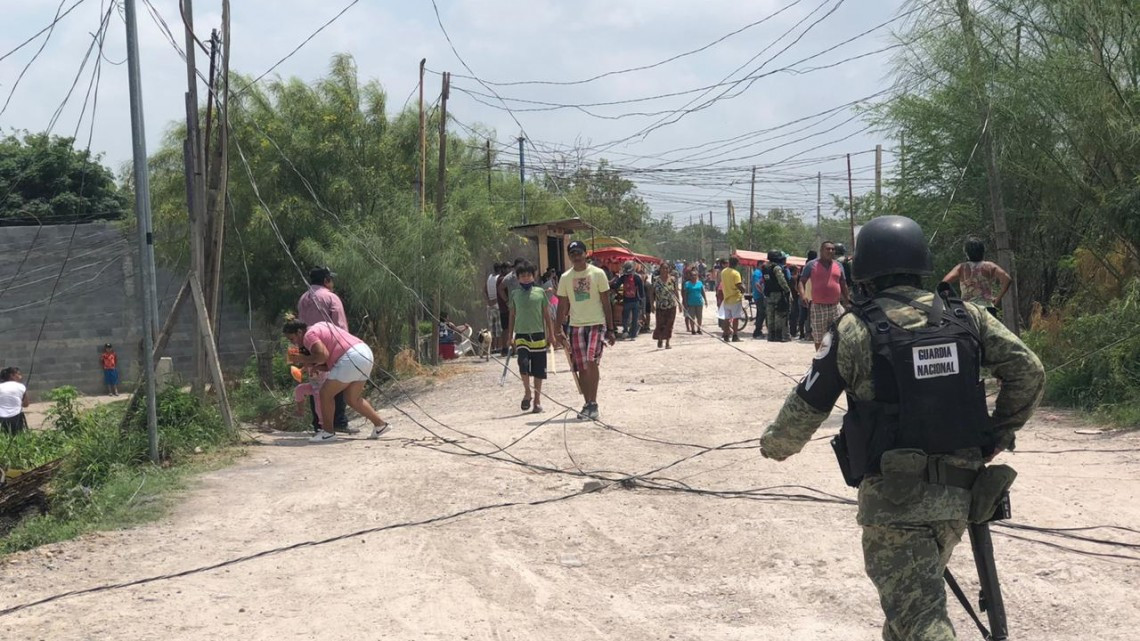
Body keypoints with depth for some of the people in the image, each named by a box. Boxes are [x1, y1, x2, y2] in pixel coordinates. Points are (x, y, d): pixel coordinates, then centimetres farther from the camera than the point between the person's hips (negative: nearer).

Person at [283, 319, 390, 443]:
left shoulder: (309, 335, -3)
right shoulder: (320, 327, 26)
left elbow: (323, 355, -20)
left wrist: (304, 359, -5)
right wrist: (312, 366, 14)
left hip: (352, 358, -10)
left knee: (325, 394, -1)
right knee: (352, 399, 20)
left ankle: (328, 431, 6)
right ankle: (379, 424, 24)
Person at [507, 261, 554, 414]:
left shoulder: (540, 292, 3)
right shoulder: (515, 294, 6)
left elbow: (546, 315, 8)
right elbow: (512, 316, 13)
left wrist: (551, 334, 7)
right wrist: (510, 336, 12)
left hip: (538, 334, 0)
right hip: (521, 335, 0)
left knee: (538, 369, 4)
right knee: (523, 363, -20)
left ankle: (537, 400, 16)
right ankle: (527, 393, 1)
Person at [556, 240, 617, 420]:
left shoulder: (598, 274, -1)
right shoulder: (565, 278, 7)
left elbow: (606, 304, 0)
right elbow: (562, 306, 12)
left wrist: (610, 330, -2)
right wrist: (559, 330, 6)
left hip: (596, 324, -3)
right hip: (576, 326, 3)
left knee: (591, 361, -18)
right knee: (581, 367, 4)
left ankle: (593, 403, -13)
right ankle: (588, 404, 14)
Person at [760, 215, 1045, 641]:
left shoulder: (854, 331, -9)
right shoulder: (966, 318, 2)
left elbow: (806, 408, -2)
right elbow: (1029, 373, 0)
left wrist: (774, 445, 17)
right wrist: (998, 434, 13)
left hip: (894, 500, -5)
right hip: (957, 494, 5)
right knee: (913, 593, 26)